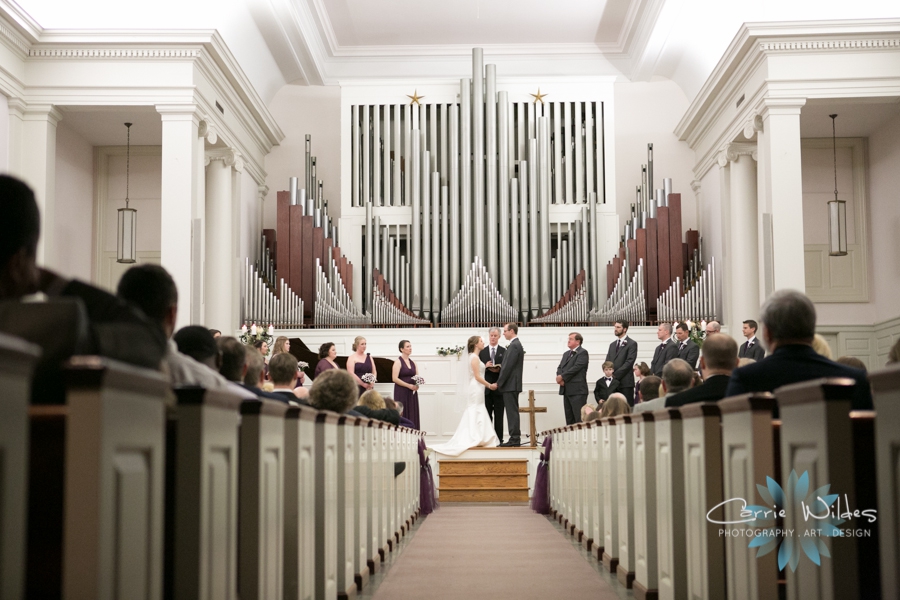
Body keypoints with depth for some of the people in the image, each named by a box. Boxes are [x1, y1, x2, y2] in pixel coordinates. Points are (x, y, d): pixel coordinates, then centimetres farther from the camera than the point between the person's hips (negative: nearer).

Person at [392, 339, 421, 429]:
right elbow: (395, 378, -13)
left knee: (413, 414, 2)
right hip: (402, 393, -6)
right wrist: (409, 385, -17)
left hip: (412, 393, 6)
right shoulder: (398, 362, -6)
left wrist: (417, 385, -6)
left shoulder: (412, 363, 13)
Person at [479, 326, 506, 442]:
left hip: (499, 388, -2)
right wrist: (485, 367, -12)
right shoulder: (482, 352, 10)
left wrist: (499, 369, -17)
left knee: (499, 416, 2)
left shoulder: (504, 351, 4)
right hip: (486, 388, 2)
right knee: (486, 416, 5)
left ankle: (499, 440, 4)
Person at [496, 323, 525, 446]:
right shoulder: (517, 344, 17)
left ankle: (514, 439, -7)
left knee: (512, 412, -8)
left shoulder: (514, 346, -15)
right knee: (513, 412, 10)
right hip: (513, 385, 10)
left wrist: (498, 383, -14)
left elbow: (508, 366, -18)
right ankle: (515, 438, 13)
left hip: (510, 385, -10)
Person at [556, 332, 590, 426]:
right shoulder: (566, 354, 21)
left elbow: (576, 368, -15)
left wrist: (562, 377, -12)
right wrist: (560, 377, -7)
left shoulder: (583, 353, -5)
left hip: (577, 390, -8)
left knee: (579, 418, -11)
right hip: (566, 390, 8)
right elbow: (560, 368, 14)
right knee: (569, 418, 10)